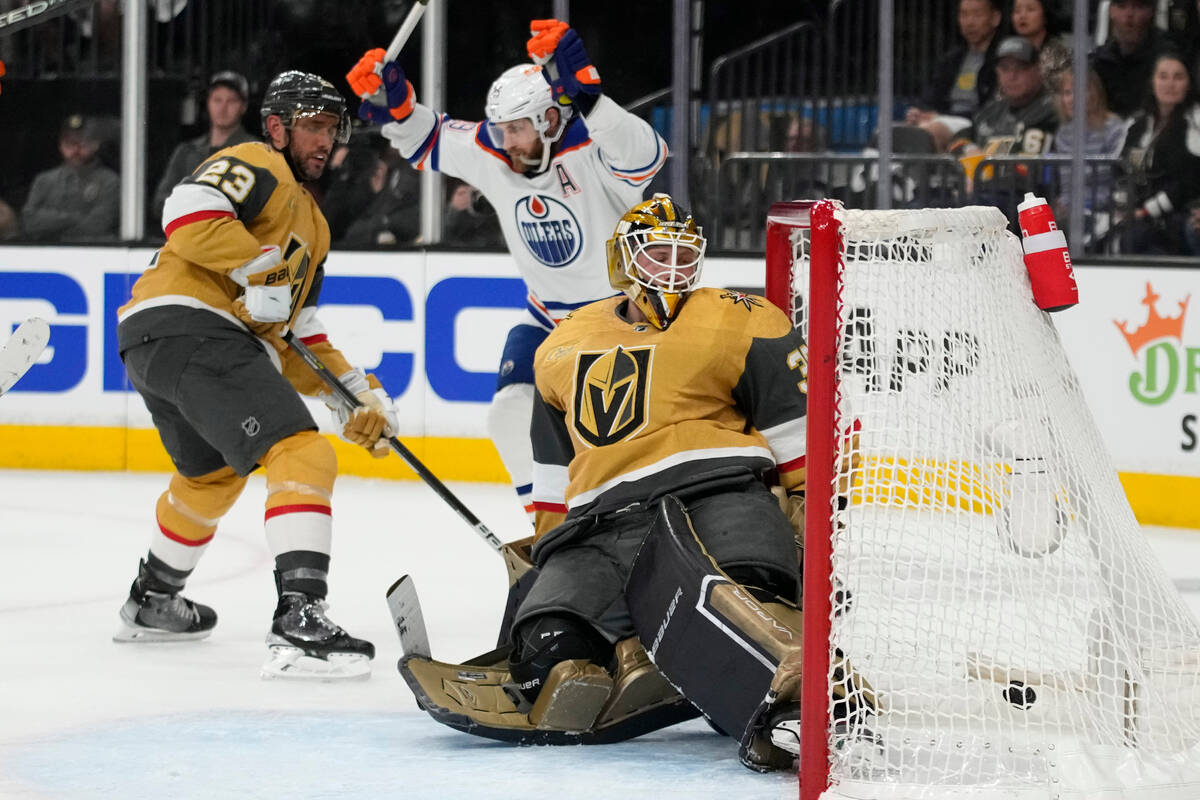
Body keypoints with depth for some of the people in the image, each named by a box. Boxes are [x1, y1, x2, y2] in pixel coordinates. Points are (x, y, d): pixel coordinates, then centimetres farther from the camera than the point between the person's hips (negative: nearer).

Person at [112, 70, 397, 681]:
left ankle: (151, 602, 55)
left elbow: (298, 338, 27)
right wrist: (261, 266, -18)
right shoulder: (255, 168, -1)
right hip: (187, 326, -11)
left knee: (212, 474, 35)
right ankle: (299, 620, -35)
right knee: (303, 457, -21)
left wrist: (360, 395, 17)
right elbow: (189, 215, -20)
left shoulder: (312, 226, 29)